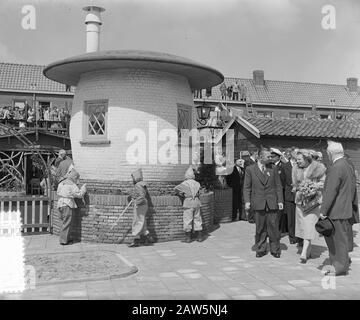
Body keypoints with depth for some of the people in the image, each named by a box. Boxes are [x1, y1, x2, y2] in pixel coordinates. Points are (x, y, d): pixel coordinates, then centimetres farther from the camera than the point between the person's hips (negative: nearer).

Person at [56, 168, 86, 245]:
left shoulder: (61, 183, 12)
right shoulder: (72, 185, -11)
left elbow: (58, 193, 21)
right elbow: (79, 194, -12)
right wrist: (83, 188, 3)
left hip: (60, 204, 8)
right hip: (68, 205, -8)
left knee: (64, 222, 15)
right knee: (66, 223, -2)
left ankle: (67, 238, 22)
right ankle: (63, 240, 1)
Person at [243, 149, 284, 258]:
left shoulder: (273, 169, 8)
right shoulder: (250, 169, 4)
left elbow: (278, 186, 9)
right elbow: (247, 187, 4)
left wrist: (280, 201, 1)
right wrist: (247, 201, -6)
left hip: (272, 203, 1)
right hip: (258, 203, -1)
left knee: (273, 227, 3)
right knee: (260, 228, 5)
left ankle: (275, 250, 15)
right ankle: (261, 249, 17)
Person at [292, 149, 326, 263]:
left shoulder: (318, 167, -5)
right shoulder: (296, 168, 6)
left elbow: (323, 183, -1)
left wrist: (314, 187, -16)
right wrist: (299, 188, -6)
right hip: (300, 201, 5)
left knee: (309, 226, -11)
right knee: (302, 226, 9)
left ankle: (304, 253, -13)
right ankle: (308, 250, 23)